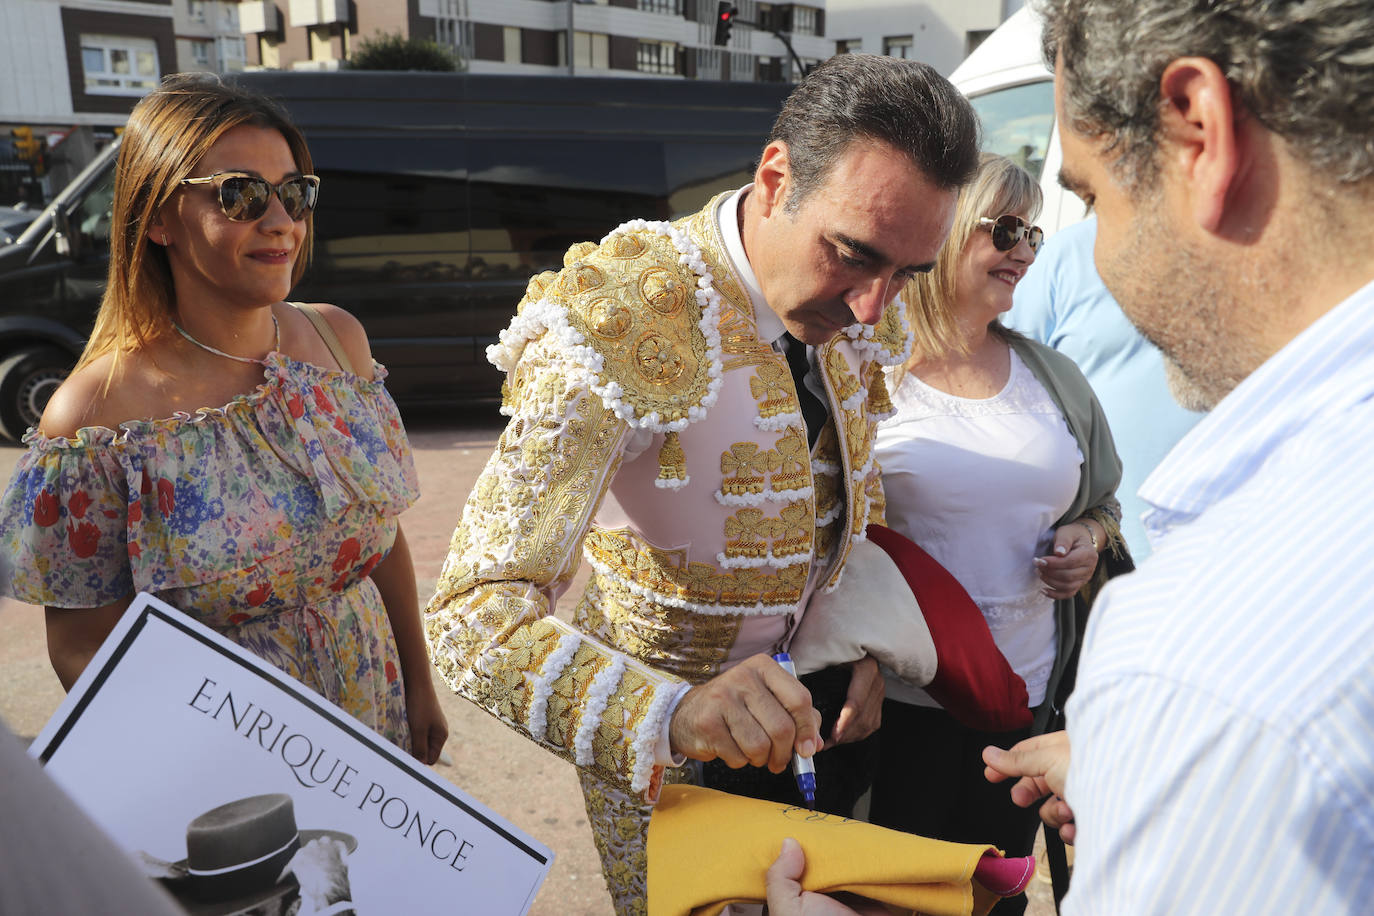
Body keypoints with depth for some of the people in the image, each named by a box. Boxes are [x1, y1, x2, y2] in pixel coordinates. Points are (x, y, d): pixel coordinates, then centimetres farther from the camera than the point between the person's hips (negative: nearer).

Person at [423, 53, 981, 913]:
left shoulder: (858, 316, -7)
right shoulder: (621, 326, -30)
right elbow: (475, 618, -36)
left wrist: (865, 642, -6)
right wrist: (669, 712, -51)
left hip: (805, 722, 6)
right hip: (666, 752, -6)